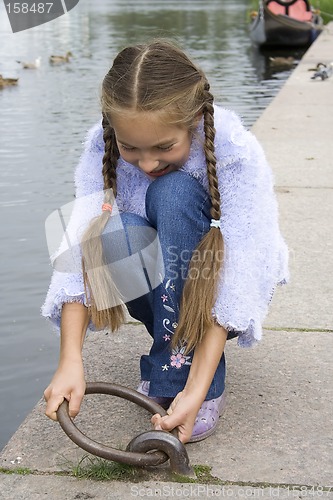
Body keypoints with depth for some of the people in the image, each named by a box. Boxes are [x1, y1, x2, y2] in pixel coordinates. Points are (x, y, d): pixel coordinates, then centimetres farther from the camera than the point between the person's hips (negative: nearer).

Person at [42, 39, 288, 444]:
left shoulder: (236, 151, -27)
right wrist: (70, 361, -38)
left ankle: (183, 378, -25)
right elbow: (80, 244, -26)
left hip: (211, 280, -2)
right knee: (117, 231, -33)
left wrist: (196, 391, -39)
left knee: (175, 193, -32)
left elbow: (237, 278, -32)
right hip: (161, 285, 2)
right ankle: (174, 343, -7)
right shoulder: (103, 145, -18)